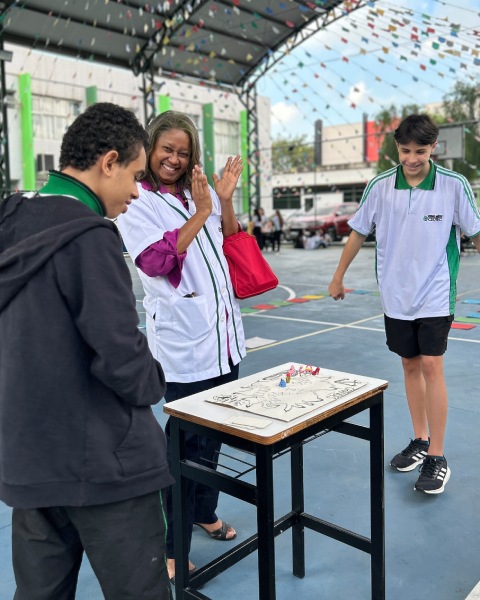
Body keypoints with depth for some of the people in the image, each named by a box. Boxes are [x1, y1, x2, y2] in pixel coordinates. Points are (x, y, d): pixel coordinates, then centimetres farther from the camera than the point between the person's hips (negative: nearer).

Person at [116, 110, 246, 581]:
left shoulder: (199, 193, 11)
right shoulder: (136, 204, -6)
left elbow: (231, 242, 17)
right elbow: (157, 261, -17)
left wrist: (225, 201, 1)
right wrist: (200, 214, -18)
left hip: (222, 331, 6)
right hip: (182, 339, -6)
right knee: (184, 438, 1)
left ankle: (205, 513, 37)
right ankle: (173, 546, 17)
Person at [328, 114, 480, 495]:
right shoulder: (380, 187, -3)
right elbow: (359, 232, 7)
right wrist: (339, 276, 12)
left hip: (435, 295, -3)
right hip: (396, 294, 3)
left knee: (431, 366, -7)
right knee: (410, 365, 11)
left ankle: (437, 458, 5)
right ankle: (420, 441, 26)